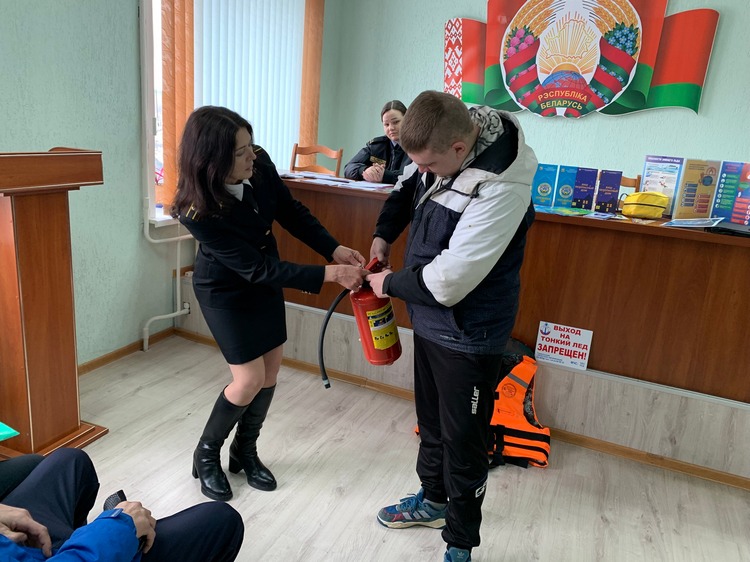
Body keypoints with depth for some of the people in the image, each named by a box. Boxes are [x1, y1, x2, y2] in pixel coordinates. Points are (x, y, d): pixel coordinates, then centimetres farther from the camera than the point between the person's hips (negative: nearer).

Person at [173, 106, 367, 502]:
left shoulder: (259, 164, -20)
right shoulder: (198, 212, -33)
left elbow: (292, 213, -5)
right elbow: (256, 269, -31)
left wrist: (335, 250, -17)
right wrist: (328, 275, -33)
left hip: (265, 277, 6)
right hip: (226, 291, -5)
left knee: (271, 371, 10)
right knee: (250, 380, -4)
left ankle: (245, 452, 32)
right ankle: (206, 454, 24)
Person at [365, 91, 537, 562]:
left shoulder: (500, 188, -31)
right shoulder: (447, 143, -7)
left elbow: (448, 281, -31)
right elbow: (408, 187, 16)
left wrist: (390, 283, -13)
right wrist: (383, 234, 3)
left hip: (468, 335, -8)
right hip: (429, 319, 8)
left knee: (462, 441, 8)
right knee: (431, 421, 25)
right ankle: (434, 500, 49)